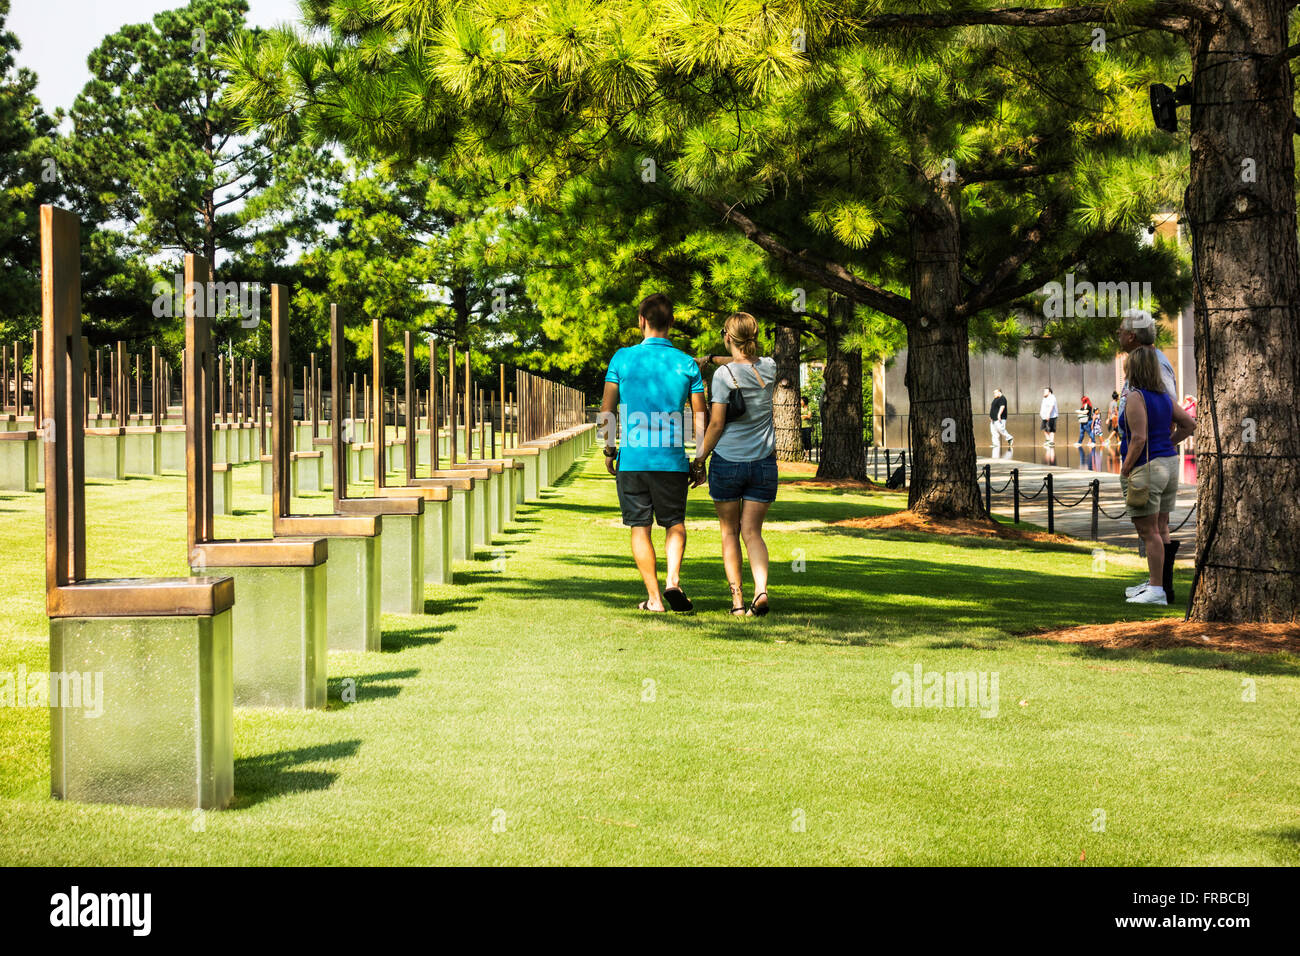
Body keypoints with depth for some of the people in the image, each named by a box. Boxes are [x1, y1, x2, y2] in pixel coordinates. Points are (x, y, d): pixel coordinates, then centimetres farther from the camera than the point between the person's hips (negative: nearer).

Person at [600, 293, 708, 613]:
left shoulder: (623, 358, -2)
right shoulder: (687, 364, 1)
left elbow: (607, 411, 0)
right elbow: (700, 418, 3)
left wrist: (609, 450, 12)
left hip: (632, 458, -1)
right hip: (673, 459, 1)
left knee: (640, 527, 8)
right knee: (675, 523, 16)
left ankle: (654, 597, 7)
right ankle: (673, 580, -6)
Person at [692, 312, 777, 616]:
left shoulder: (724, 374, -12)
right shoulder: (769, 367, 1)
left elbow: (716, 424, -12)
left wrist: (700, 457, 0)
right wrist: (712, 359, 17)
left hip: (727, 462, -3)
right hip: (763, 463, 3)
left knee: (729, 532, 10)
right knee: (752, 532, 4)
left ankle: (737, 598, 5)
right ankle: (761, 589, -19)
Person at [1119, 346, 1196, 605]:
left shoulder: (1135, 398, -15)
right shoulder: (1164, 396, 9)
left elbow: (1139, 438, -22)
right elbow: (1188, 424, 14)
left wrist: (1126, 469, -14)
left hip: (1146, 468, -9)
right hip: (1169, 465, 9)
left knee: (1149, 532, -5)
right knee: (1161, 530, 14)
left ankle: (1157, 590, -5)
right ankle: (1158, 583, 22)